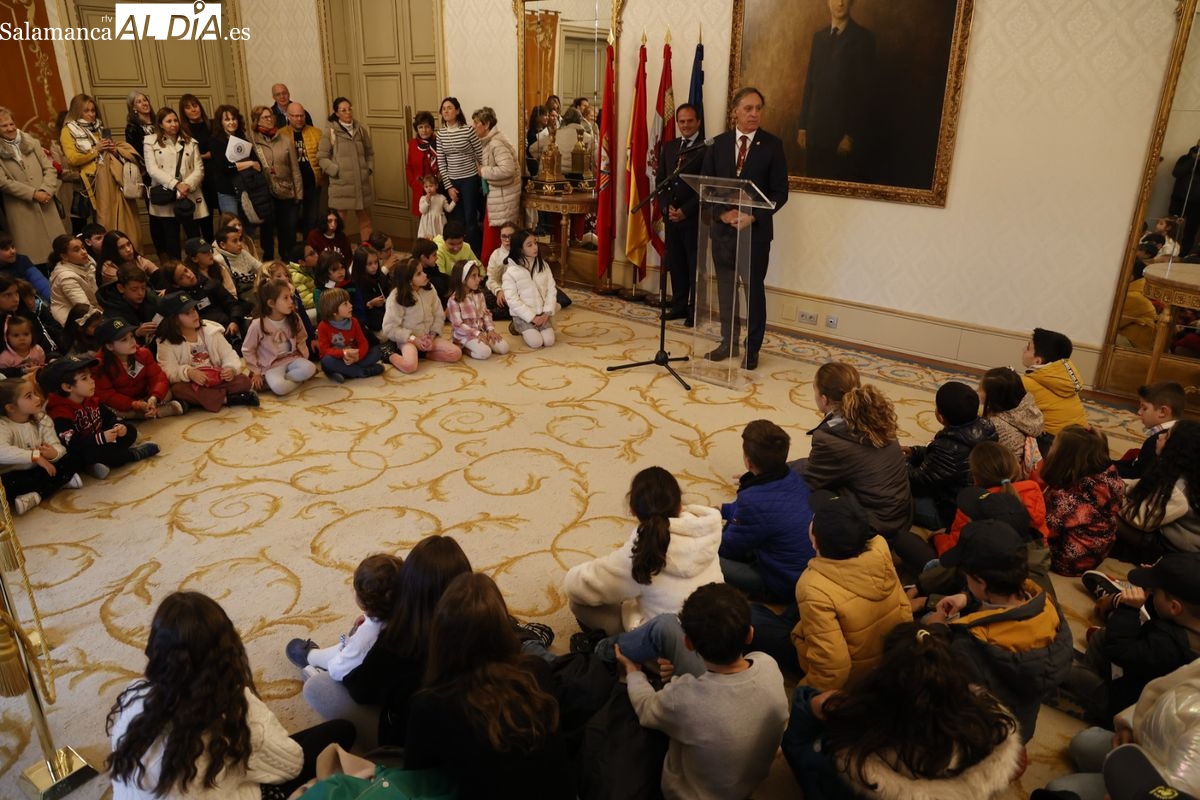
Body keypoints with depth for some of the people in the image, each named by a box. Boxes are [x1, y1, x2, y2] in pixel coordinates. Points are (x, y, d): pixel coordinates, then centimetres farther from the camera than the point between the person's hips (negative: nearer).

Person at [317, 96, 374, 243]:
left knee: (366, 220, 11)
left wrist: (369, 168, 4)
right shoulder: (330, 132, -4)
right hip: (341, 184, -4)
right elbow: (321, 157, -3)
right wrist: (337, 171, -11)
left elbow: (370, 152, 17)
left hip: (362, 183, 4)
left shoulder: (361, 129, 8)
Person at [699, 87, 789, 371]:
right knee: (725, 287, 10)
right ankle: (728, 342, 22)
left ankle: (753, 348, 12)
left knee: (754, 289, 2)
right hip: (723, 227, 3)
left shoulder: (772, 144, -2)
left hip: (756, 228, -3)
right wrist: (722, 212, -10)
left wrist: (753, 216, -16)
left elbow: (780, 191, -4)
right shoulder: (719, 143, 6)